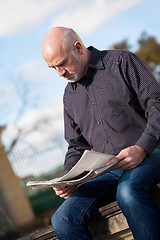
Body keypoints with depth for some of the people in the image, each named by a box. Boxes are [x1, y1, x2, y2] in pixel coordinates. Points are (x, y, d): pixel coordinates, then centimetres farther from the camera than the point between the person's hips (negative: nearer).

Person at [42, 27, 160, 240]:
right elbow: (77, 146, 24)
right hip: (107, 171, 5)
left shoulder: (122, 62, 3)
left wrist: (142, 148, -19)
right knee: (63, 219, -20)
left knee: (128, 191, -40)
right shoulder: (70, 95, 20)